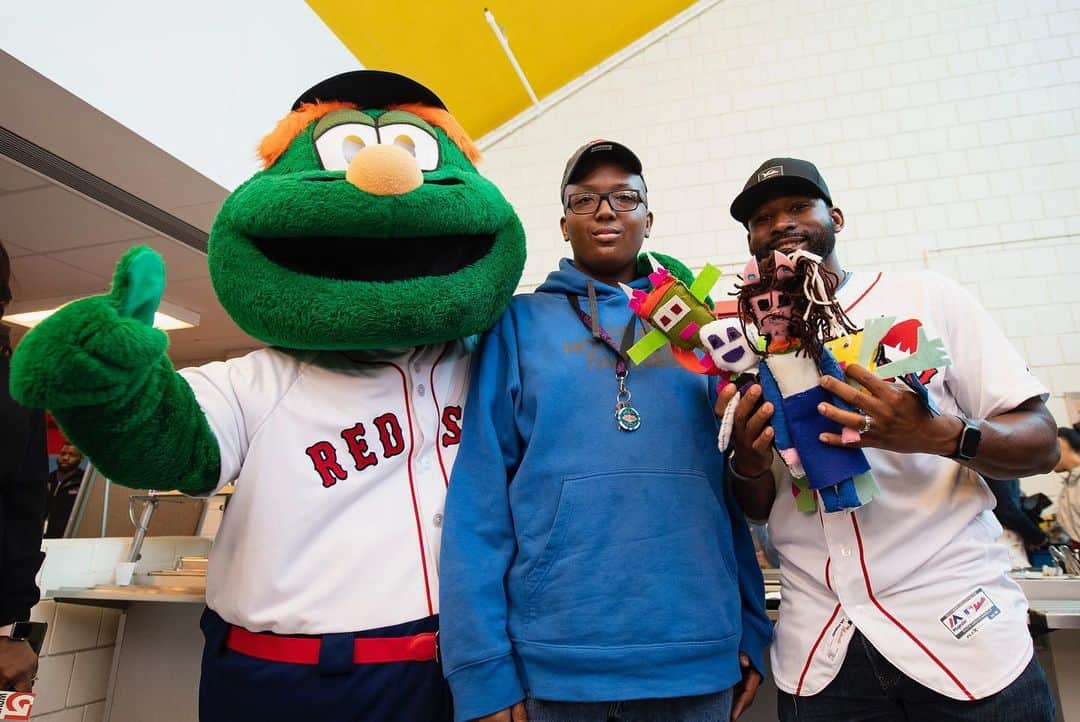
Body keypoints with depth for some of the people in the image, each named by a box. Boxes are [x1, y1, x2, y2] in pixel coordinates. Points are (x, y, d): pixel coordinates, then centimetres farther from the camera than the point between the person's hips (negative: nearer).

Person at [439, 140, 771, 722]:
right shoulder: (518, 324, -1)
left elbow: (734, 484, 9)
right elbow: (479, 497, -6)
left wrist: (752, 630, 5)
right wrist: (483, 669, -10)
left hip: (700, 653, 3)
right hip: (551, 657, -2)